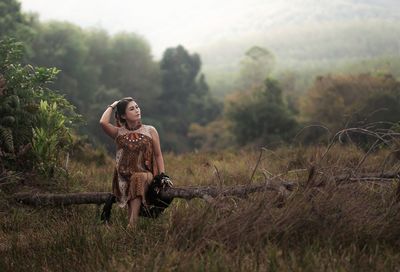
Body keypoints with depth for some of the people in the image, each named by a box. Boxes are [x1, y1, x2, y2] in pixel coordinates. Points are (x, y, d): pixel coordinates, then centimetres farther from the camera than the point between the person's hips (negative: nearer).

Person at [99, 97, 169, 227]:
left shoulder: (150, 131, 11)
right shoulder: (119, 133, 9)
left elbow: (158, 155, 12)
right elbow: (103, 122, -10)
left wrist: (162, 175, -1)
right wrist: (112, 106, 6)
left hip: (145, 174, 0)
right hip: (124, 176, 0)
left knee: (138, 179, -34)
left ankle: (132, 224, -42)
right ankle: (132, 223, -36)